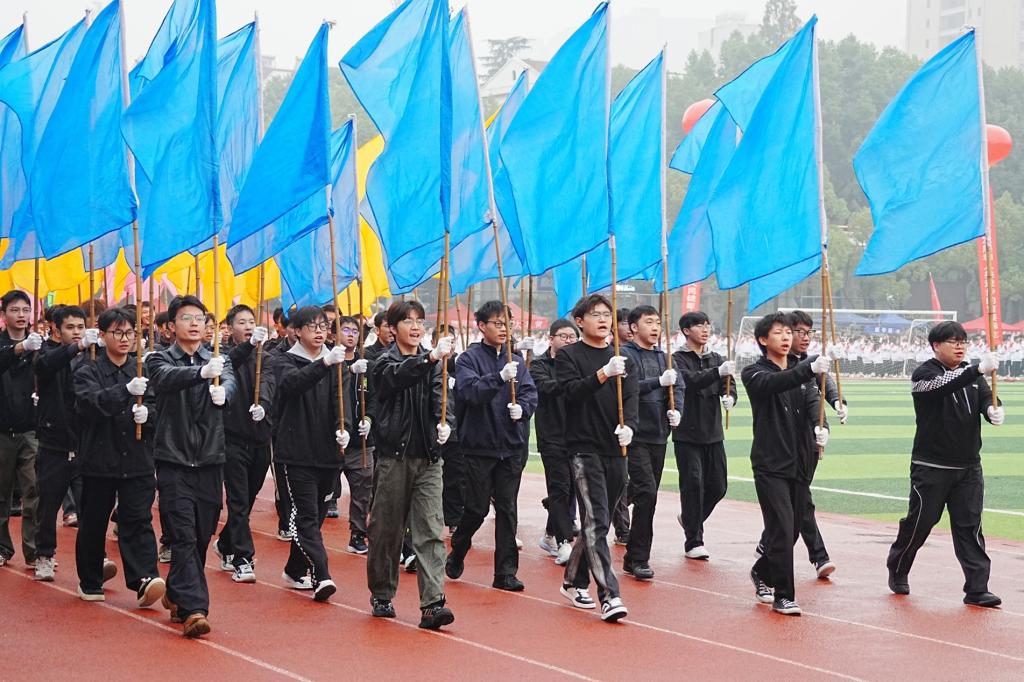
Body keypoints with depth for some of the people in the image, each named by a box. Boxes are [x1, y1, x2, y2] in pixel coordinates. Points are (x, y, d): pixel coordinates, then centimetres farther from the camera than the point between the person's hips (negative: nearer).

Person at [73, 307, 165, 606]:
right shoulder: (88, 372, -2)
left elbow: (158, 408, 8)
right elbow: (92, 402, -21)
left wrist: (147, 413, -16)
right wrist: (127, 390, -35)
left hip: (137, 459, 1)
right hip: (99, 460, -1)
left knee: (138, 520, -8)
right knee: (93, 522, 9)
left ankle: (145, 580, -16)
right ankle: (90, 581, 23)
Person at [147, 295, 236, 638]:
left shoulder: (219, 361, 10)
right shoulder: (161, 360, 2)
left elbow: (229, 382, -12)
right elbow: (167, 378, -21)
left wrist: (222, 392, -37)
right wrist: (202, 371, -41)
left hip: (210, 459, 3)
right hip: (174, 459, -3)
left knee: (202, 536, 9)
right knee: (183, 536, -11)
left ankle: (176, 594, 29)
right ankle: (193, 609, -17)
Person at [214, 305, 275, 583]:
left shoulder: (265, 359, 8)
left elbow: (267, 382, -12)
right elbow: (230, 363, -26)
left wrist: (262, 404, -34)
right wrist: (250, 344, -45)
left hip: (259, 438, 4)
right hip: (233, 437, -4)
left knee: (247, 499, 15)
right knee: (239, 501, -8)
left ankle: (225, 544, 35)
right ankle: (242, 559, -6)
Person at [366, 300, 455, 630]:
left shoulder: (431, 363, 10)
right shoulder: (385, 363, -2)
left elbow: (441, 394, -6)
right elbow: (399, 376, -25)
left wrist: (445, 422, -27)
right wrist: (432, 357, -42)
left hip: (428, 457, 3)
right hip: (394, 455, -2)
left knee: (431, 531, -7)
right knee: (387, 529, 7)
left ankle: (433, 603, -13)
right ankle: (382, 596, 24)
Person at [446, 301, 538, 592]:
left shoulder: (516, 360, 9)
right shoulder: (469, 358, -4)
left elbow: (530, 392, 3)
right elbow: (470, 391, -19)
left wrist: (522, 407, -19)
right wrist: (500, 377, -33)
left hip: (510, 446, 4)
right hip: (479, 445, -4)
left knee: (507, 509, 4)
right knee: (477, 508, 2)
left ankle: (506, 572, 8)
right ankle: (457, 555, 27)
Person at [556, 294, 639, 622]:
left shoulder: (622, 358, 13)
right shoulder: (569, 356, 0)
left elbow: (630, 397, 1)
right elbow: (573, 392, -16)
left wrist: (628, 425, -19)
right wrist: (603, 374, -32)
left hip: (615, 449, 5)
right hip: (584, 448, -5)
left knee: (597, 522, 12)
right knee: (596, 521, -14)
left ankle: (573, 582, 28)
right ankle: (609, 595, -21)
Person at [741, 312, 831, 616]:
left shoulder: (801, 371, 14)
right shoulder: (755, 373, -3)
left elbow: (813, 400, -2)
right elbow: (773, 384, -26)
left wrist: (820, 426, -25)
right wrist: (810, 369, -42)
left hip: (800, 464, 6)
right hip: (770, 464, -6)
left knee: (792, 530, 12)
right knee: (781, 529, -12)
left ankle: (762, 572, 36)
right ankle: (783, 596, -5)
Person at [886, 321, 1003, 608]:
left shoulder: (971, 374, 11)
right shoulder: (924, 374, -8)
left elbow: (986, 398, -5)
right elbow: (946, 386, -29)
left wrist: (994, 411, -30)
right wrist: (979, 369, -43)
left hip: (969, 467, 5)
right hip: (931, 466, -5)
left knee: (970, 526, 0)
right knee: (919, 522, 5)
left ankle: (976, 589, -1)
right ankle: (897, 571, 28)